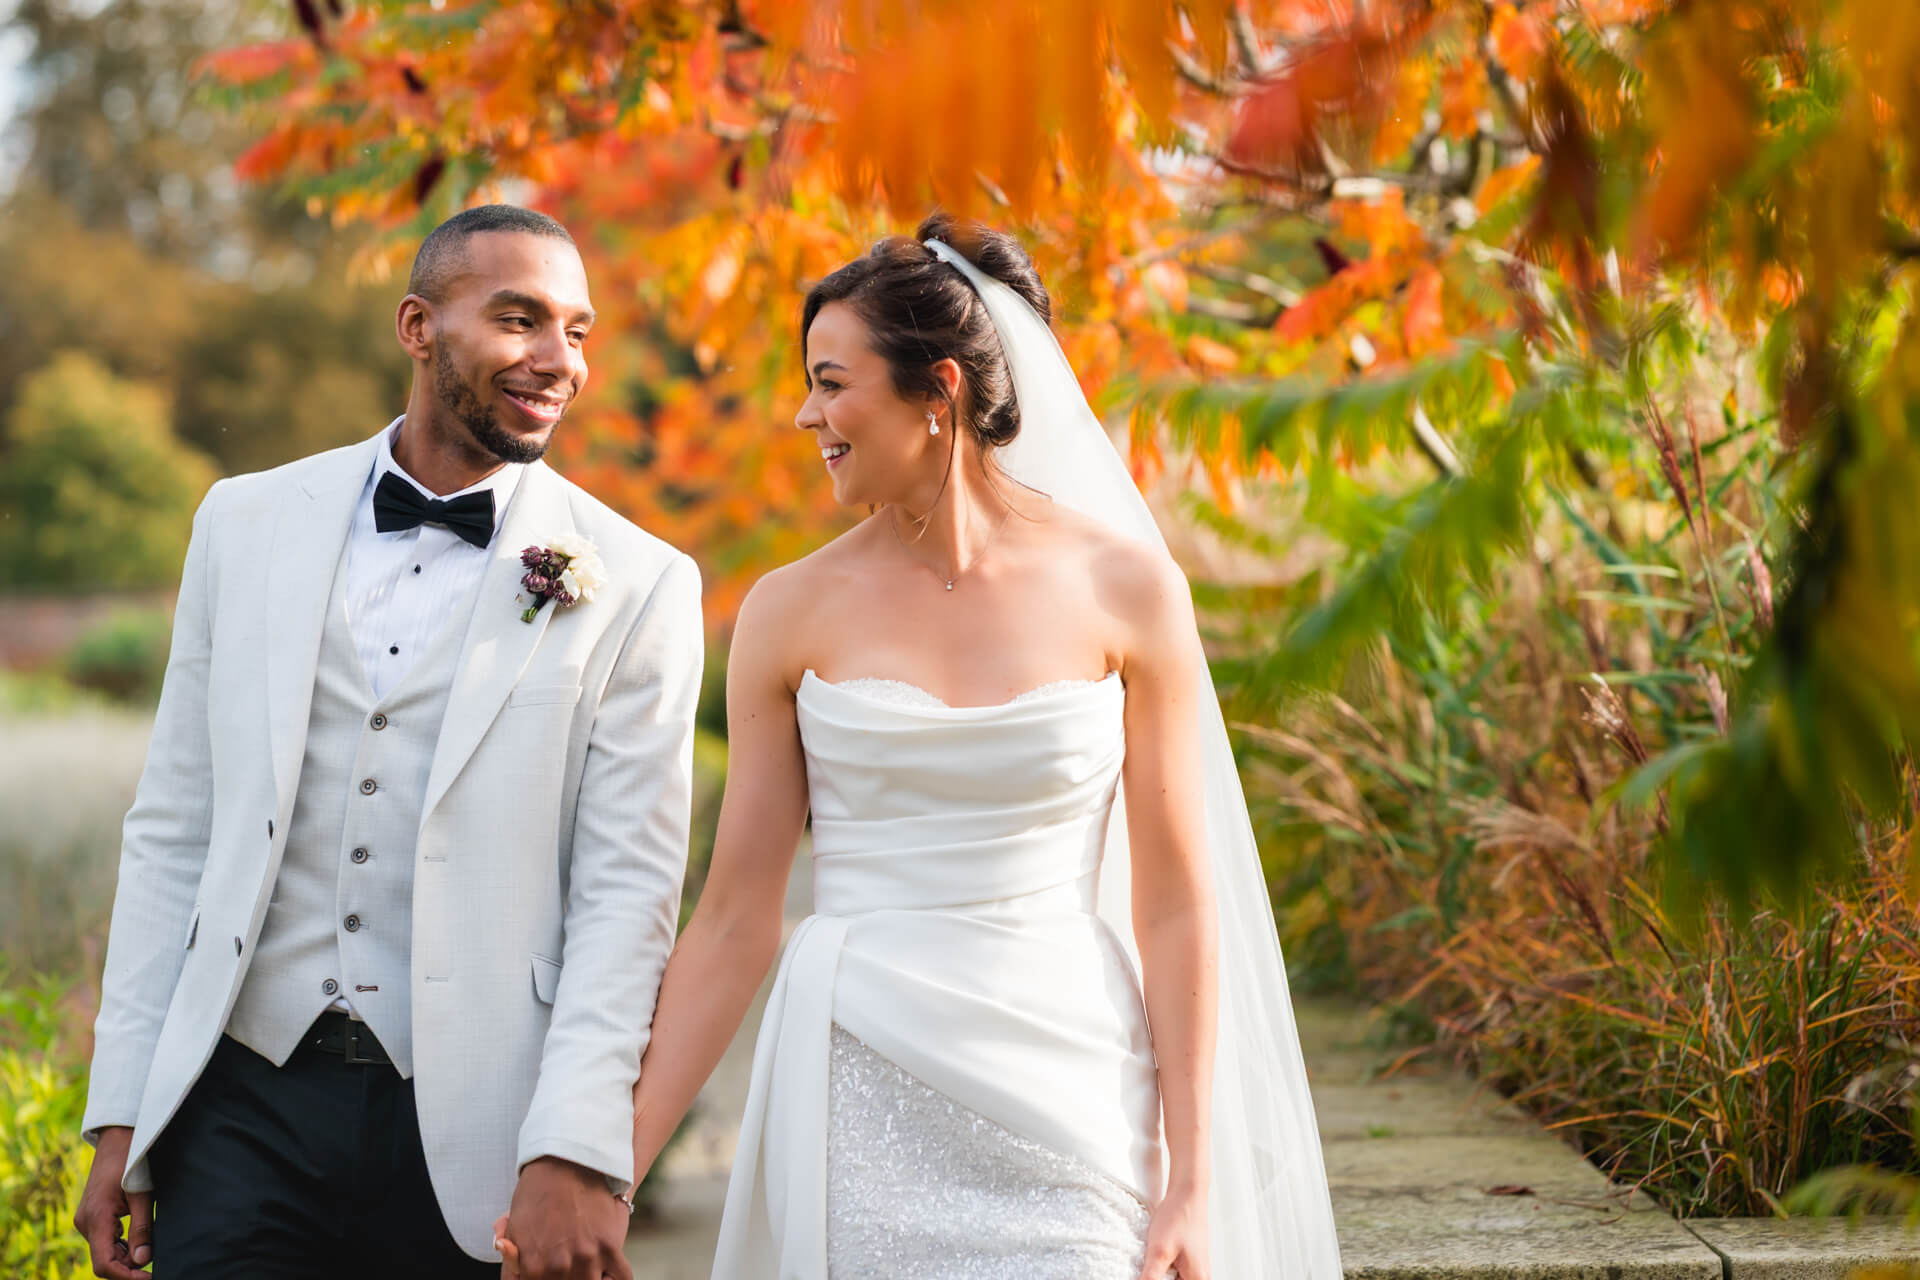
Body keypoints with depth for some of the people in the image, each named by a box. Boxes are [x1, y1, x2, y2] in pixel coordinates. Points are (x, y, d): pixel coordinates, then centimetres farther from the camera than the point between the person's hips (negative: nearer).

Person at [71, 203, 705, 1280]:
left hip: (473, 1139, -2)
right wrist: (121, 1113, 4)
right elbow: (174, 829, 8)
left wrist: (574, 1154, -15)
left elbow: (628, 889, -6)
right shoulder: (248, 524, 6)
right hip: (246, 1109, 2)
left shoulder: (638, 587, -2)